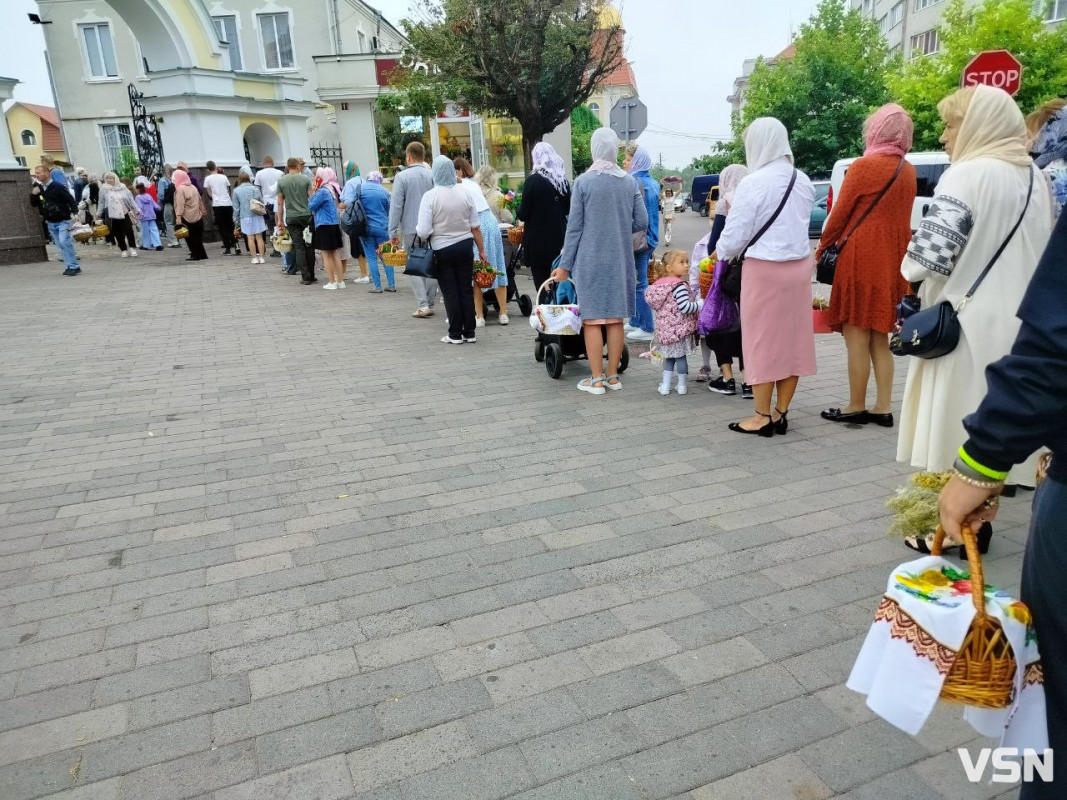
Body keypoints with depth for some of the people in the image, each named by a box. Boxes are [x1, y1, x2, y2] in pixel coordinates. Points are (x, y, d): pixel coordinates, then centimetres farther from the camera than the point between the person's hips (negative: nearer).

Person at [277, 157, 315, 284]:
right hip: (307, 215, 0)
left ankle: (305, 277, -1)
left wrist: (280, 220, 10)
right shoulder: (305, 179, -1)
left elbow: (280, 202, 3)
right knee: (309, 246, 7)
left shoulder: (281, 181, 3)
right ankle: (311, 275, 10)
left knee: (299, 247, 2)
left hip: (292, 218, 0)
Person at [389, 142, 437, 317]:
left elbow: (396, 205, -7)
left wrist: (393, 231, -2)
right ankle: (430, 304, 15)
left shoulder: (402, 177, -6)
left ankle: (422, 305, -4)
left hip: (411, 228, -3)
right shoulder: (433, 176, 4)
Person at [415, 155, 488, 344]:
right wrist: (481, 250, 12)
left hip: (442, 249, -3)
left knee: (450, 293, 6)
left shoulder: (430, 196, -14)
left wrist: (418, 229, 6)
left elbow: (423, 232, -17)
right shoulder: (464, 192, -3)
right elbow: (475, 226, 2)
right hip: (465, 247, 3)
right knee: (466, 290, 11)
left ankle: (455, 334, 11)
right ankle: (469, 332, 15)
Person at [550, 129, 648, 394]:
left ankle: (596, 379, 5)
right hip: (620, 261, 3)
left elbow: (574, 227, -5)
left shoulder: (584, 181, -6)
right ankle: (613, 377, 15)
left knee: (592, 319, 2)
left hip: (590, 260, -3)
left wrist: (565, 264, 1)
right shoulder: (630, 182, 3)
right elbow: (642, 222, 4)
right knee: (616, 318, 8)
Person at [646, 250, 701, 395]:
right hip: (680, 328, -7)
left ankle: (665, 386, 16)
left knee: (669, 356, 15)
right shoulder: (680, 286, -17)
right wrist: (700, 304, -8)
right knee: (680, 356, 3)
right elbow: (685, 307, -24)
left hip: (665, 328, 7)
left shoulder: (660, 283, 9)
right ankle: (681, 386, 13)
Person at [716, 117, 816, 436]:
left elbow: (735, 236, -12)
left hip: (764, 269, -6)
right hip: (799, 266, 6)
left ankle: (762, 416, 10)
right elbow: (798, 223, 14)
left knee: (762, 339, 3)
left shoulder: (753, 183, -13)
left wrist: (721, 253, 9)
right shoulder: (803, 181, 7)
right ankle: (781, 413, 18)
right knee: (792, 338, 10)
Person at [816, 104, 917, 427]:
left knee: (857, 337, 1)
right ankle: (883, 407, 14)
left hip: (860, 260, -7)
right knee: (880, 338, 13)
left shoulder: (863, 166, -11)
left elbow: (840, 213, -8)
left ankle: (856, 407, 8)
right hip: (892, 261, 7)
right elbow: (899, 216, 12)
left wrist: (822, 247, 5)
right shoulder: (908, 171, 9)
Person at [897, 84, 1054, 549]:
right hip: (1015, 323, 8)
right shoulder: (1034, 177, 12)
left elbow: (930, 253, -23)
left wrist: (910, 267, -3)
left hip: (966, 323, -8)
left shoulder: (967, 174, -13)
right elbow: (1043, 253, 18)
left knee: (952, 426, 2)